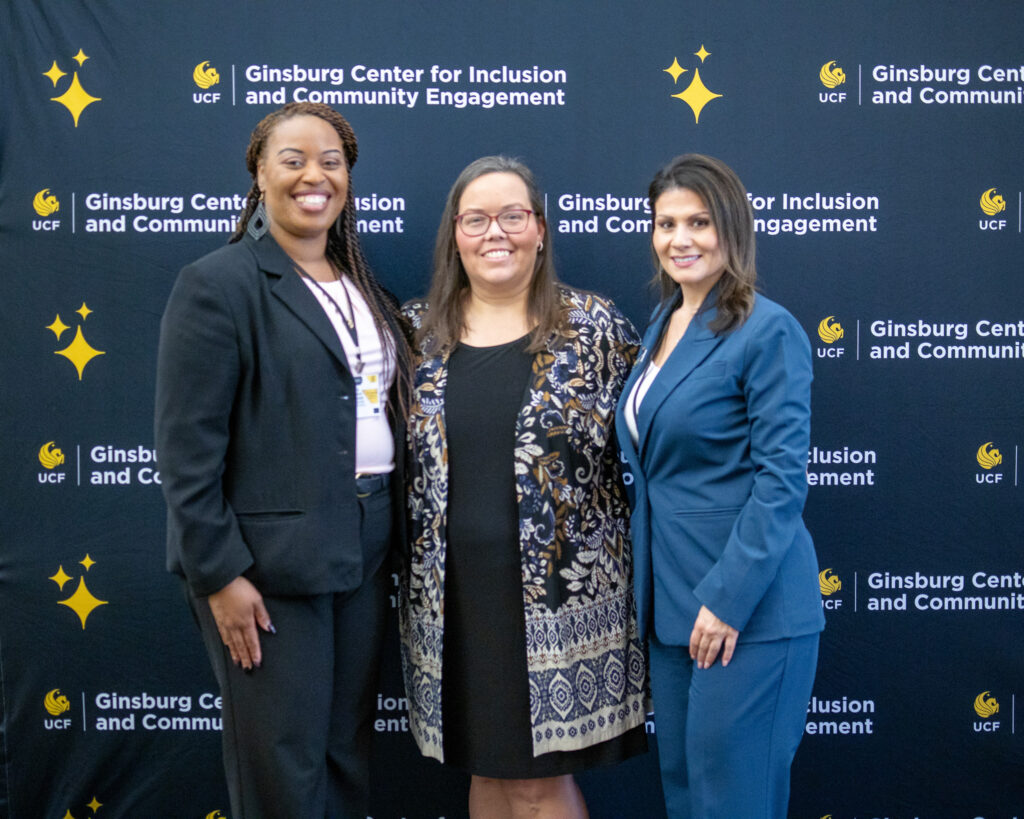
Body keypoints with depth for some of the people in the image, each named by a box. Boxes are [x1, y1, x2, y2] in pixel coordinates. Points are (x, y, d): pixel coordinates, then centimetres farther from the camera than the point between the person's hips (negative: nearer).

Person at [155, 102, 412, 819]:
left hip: (363, 557, 6)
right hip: (267, 566, -6)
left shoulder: (364, 288, 12)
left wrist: (389, 534, 9)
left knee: (349, 752, 16)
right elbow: (186, 447, -13)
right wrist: (219, 575, -15)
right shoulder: (217, 285, -9)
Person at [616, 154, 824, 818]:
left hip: (747, 606, -8)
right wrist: (652, 588, 15)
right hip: (671, 598, 8)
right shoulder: (662, 328, 12)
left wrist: (728, 598, -19)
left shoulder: (768, 331, -12)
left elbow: (782, 477, -17)